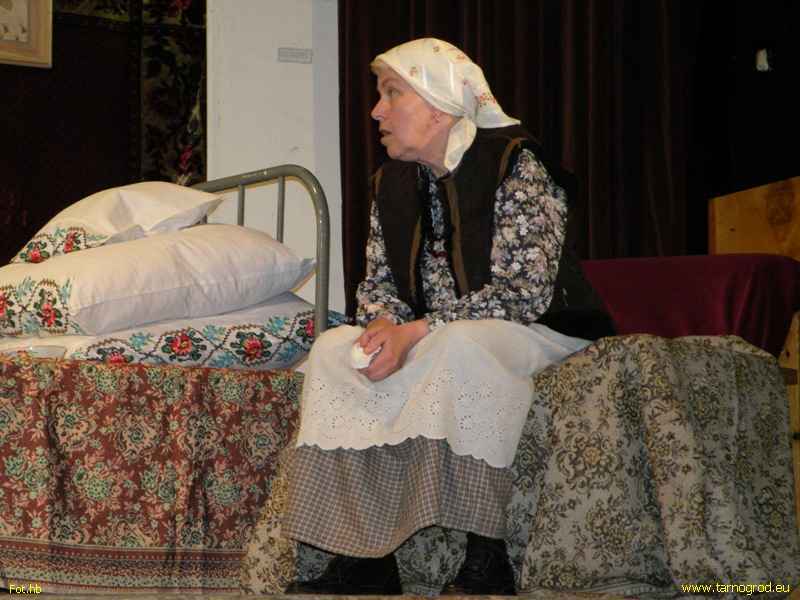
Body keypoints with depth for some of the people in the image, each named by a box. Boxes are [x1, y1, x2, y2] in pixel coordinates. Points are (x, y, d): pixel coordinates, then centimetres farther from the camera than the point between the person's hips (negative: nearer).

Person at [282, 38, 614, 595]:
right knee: (333, 349, -16)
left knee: (457, 346, -38)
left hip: (539, 331, -7)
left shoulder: (515, 165, -15)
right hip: (436, 340, 7)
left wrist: (415, 334, -26)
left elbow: (523, 293, -22)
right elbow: (378, 282, 11)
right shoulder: (392, 183, 7)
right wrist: (382, 326, -15)